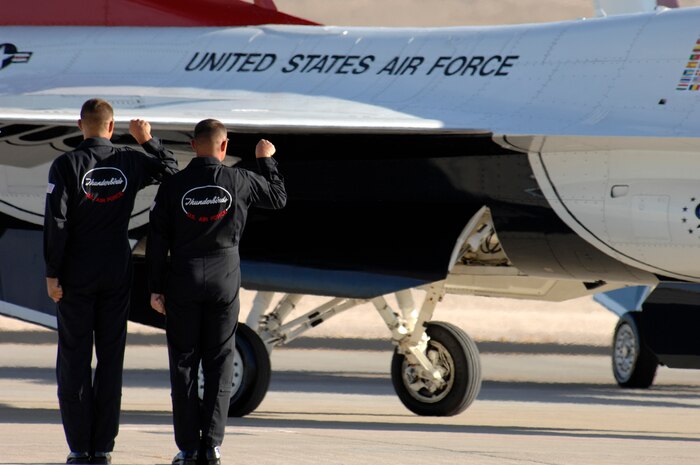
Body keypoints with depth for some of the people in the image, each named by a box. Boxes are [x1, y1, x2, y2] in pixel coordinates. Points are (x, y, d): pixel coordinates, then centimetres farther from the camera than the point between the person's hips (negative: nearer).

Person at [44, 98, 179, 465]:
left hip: (76, 276, -2)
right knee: (111, 358, 6)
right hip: (117, 275, 3)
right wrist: (147, 141, 22)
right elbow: (170, 170, 19)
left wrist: (52, 273, -7)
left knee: (74, 358, 2)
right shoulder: (130, 163, -1)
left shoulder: (66, 166, -9)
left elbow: (56, 223, -12)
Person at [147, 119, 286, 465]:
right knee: (219, 364, 6)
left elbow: (157, 241, -3)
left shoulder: (173, 186, -5)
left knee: (184, 364, 5)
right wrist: (266, 160, 29)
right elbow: (278, 197, 15)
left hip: (182, 283, 0)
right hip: (224, 281, 0)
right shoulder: (240, 182, -4)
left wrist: (156, 288, 3)